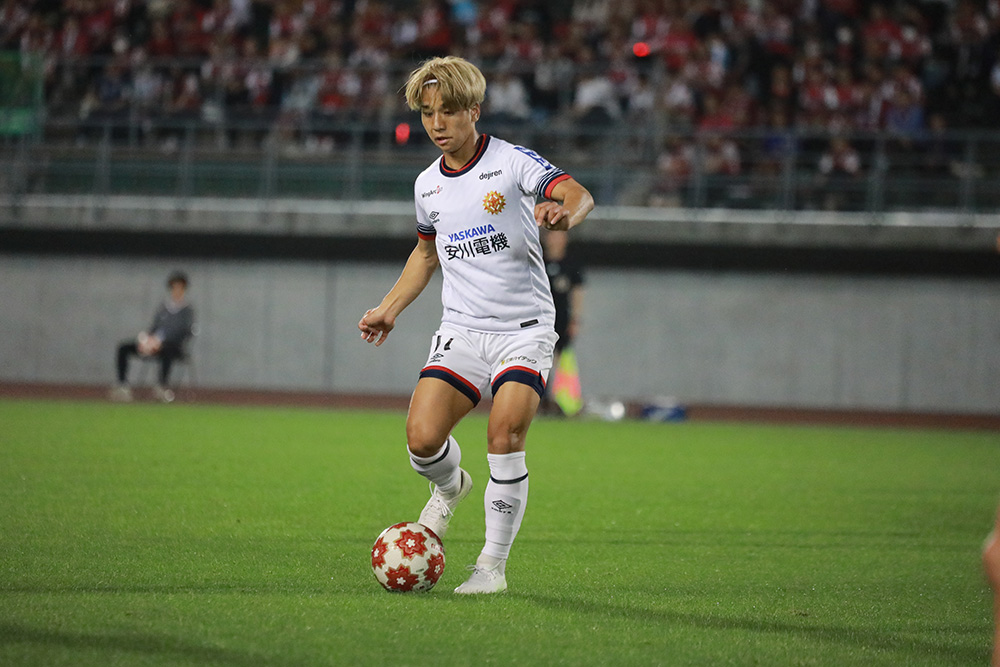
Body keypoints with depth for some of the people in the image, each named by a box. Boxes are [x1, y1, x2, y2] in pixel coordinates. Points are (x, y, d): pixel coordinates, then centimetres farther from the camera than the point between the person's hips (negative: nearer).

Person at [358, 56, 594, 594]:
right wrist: (389, 308, 21)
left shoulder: (511, 162, -7)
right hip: (461, 329, 4)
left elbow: (578, 195, -21)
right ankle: (449, 486, 23)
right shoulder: (427, 185, 10)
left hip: (524, 327, -4)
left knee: (505, 436, -21)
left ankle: (494, 564, -7)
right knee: (422, 438, -14)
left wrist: (564, 213, -45)